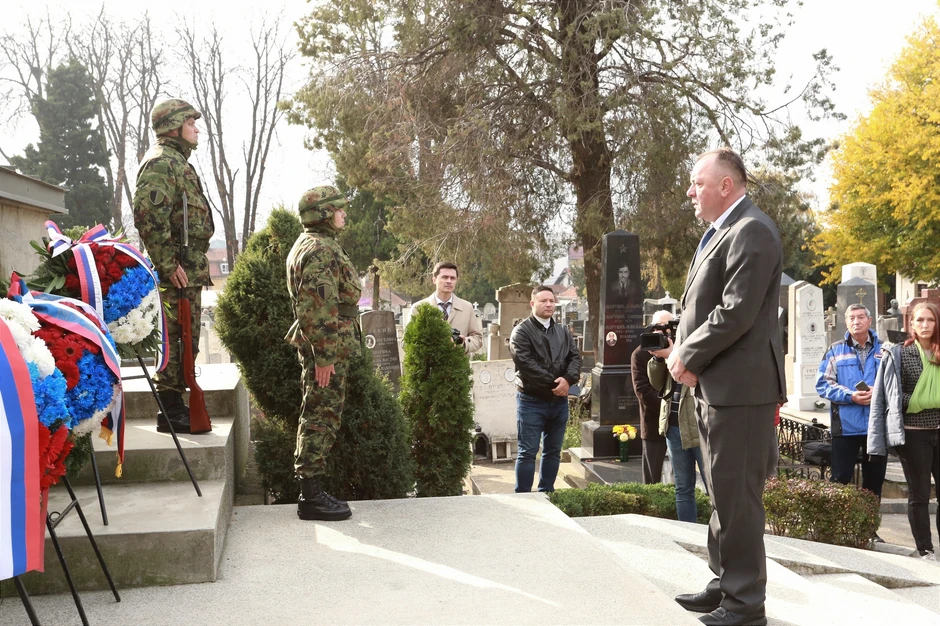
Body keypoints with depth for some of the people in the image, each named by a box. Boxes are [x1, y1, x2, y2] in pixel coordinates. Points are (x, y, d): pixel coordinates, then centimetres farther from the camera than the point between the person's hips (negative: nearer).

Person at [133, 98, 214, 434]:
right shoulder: (161, 162, -11)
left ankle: (176, 406, 22)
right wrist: (168, 263, -23)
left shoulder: (177, 162, 23)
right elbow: (148, 215, -22)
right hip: (177, 271, -10)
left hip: (190, 267, 10)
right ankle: (170, 413, -1)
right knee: (176, 339, -7)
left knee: (185, 339, 14)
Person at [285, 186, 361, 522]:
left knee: (317, 418, 14)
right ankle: (312, 496, -2)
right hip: (328, 347, -11)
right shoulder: (321, 249, -16)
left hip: (327, 348, 11)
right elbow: (319, 308, -24)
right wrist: (324, 355, -24)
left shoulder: (308, 245, 20)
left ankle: (312, 492, 21)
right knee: (322, 418, -7)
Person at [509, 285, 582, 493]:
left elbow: (575, 357, 4)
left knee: (553, 451, 13)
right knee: (528, 452, -2)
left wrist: (567, 379, -16)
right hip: (531, 401, -6)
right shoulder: (521, 331, -7)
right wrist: (553, 383, -17)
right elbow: (526, 363, -18)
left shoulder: (563, 332, 13)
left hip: (559, 401, 6)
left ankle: (546, 492, 25)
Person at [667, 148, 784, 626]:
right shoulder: (720, 232, 18)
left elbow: (736, 312, -22)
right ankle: (726, 583, 29)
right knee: (722, 492, 17)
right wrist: (683, 354, 4)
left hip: (739, 385, -10)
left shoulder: (751, 230, -13)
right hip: (714, 385, 10)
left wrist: (688, 358, -12)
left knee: (736, 495, -3)